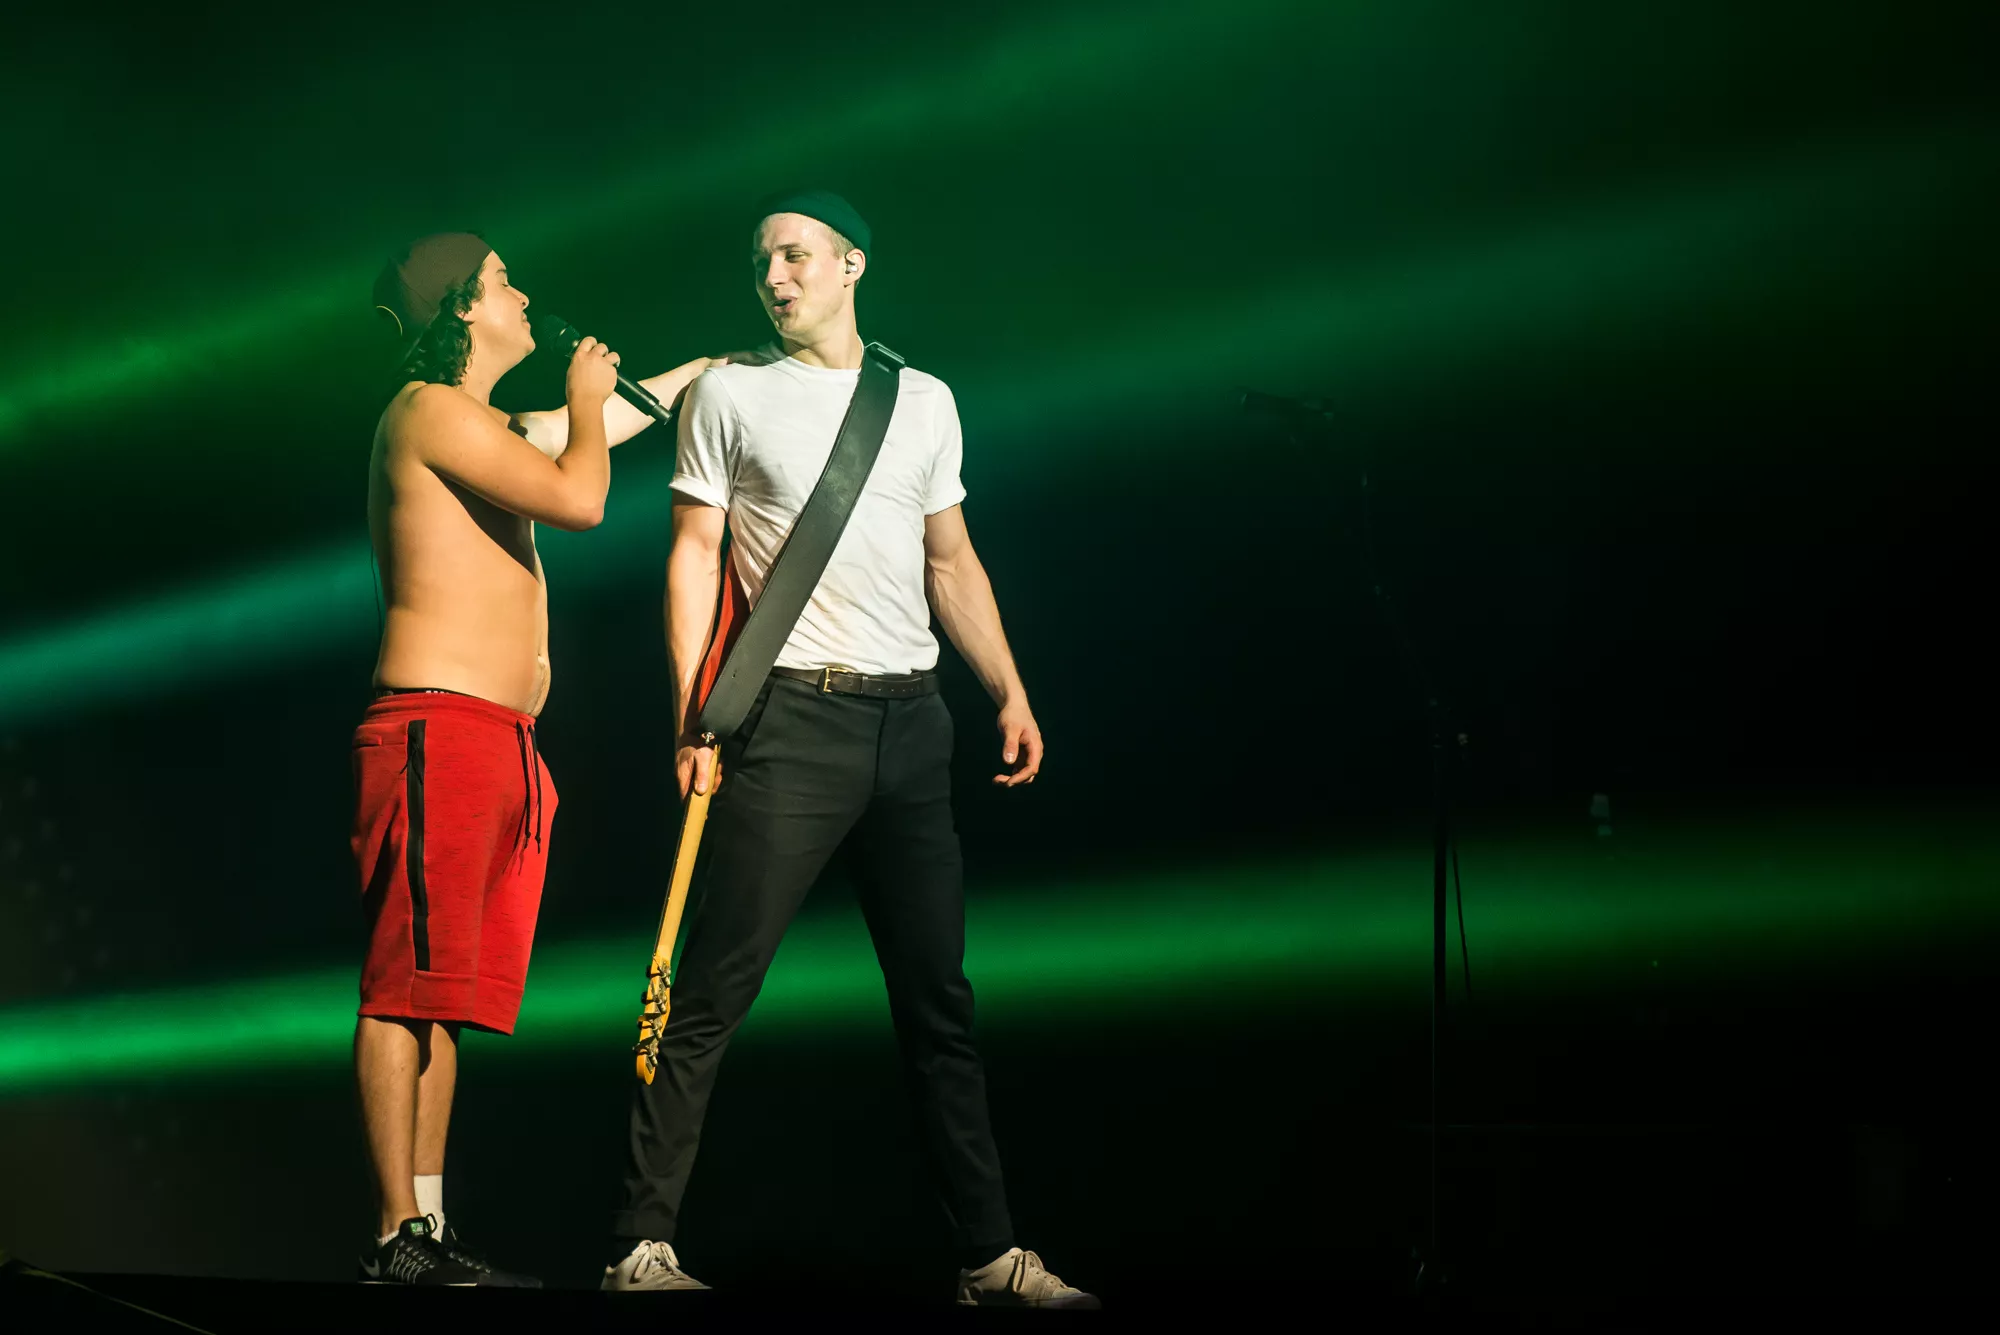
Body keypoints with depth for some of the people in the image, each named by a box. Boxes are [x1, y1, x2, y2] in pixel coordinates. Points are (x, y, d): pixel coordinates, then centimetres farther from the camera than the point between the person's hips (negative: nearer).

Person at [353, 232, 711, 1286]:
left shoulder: (489, 428, 25)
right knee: (408, 988, -11)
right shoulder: (430, 411, -6)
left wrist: (704, 369, 51)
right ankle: (398, 1238, -12)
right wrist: (585, 396, 4)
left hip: (502, 746, 10)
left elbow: (603, 429, 42)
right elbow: (580, 499, -14)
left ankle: (432, 1233, 7)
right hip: (437, 727, -10)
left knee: (442, 999, 7)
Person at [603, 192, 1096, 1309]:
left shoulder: (925, 402, 16)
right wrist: (693, 717, -7)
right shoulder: (729, 393, 6)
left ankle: (992, 1258, 12)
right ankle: (644, 1247, -4)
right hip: (792, 715, -4)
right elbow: (695, 554, 2)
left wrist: (1012, 693, 9)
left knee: (940, 996, 7)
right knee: (713, 990, -9)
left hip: (912, 716, 4)